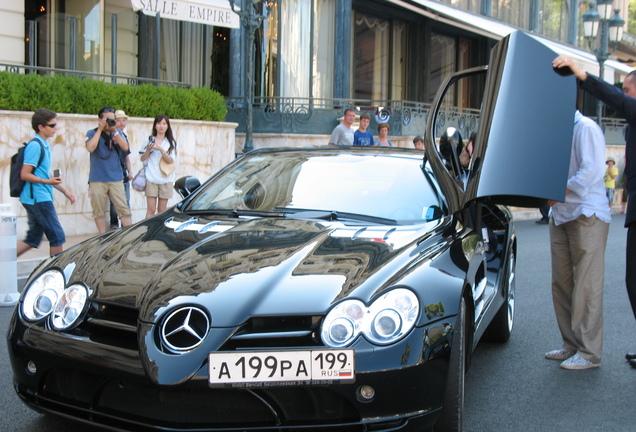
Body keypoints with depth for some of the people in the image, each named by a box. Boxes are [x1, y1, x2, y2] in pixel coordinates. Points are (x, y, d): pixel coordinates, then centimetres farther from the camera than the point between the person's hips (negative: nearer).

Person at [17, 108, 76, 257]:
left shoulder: (45, 146, 16)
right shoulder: (35, 146, -13)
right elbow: (24, 175, -17)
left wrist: (65, 191, 23)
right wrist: (47, 181, -27)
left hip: (38, 199, 10)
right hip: (38, 199, -10)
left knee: (33, 239, 12)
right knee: (57, 237, -4)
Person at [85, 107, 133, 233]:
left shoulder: (117, 132, 11)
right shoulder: (92, 133, 3)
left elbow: (125, 147, -3)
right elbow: (90, 148, -16)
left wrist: (114, 130, -8)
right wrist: (100, 129, -10)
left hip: (116, 179, 2)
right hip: (97, 180, -2)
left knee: (124, 209, -2)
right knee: (99, 211, 3)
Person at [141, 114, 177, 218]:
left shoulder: (170, 143, 6)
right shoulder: (149, 140, 7)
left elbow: (170, 161, -5)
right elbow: (143, 159, 7)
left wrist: (161, 149, -19)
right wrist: (148, 149, -10)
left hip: (165, 179, 0)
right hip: (151, 179, 0)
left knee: (162, 210, 4)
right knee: (151, 209, -5)